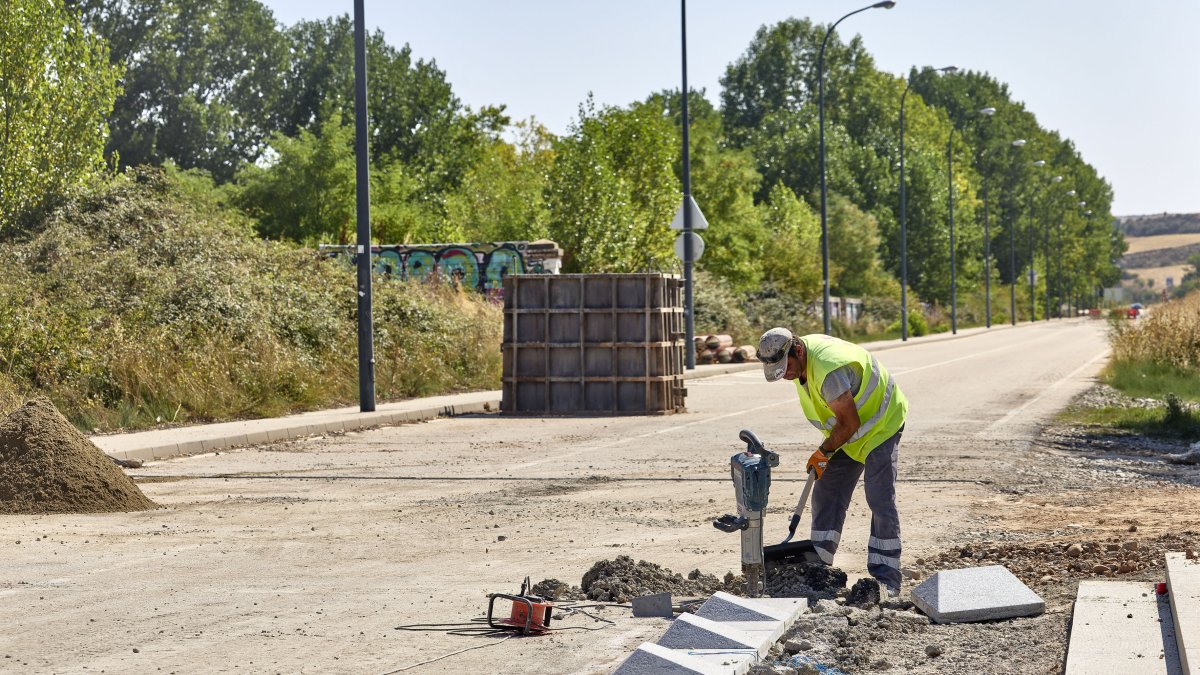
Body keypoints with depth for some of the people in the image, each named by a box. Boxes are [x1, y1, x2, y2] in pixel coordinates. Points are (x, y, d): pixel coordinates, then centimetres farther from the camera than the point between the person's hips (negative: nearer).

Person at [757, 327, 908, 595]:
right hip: (847, 431, 9)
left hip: (880, 425, -9)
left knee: (880, 500, -11)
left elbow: (850, 423, -27)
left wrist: (824, 452, -13)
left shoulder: (829, 372, -37)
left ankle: (886, 578, -7)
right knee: (826, 494, 4)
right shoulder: (801, 358, -6)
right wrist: (827, 450, 13)